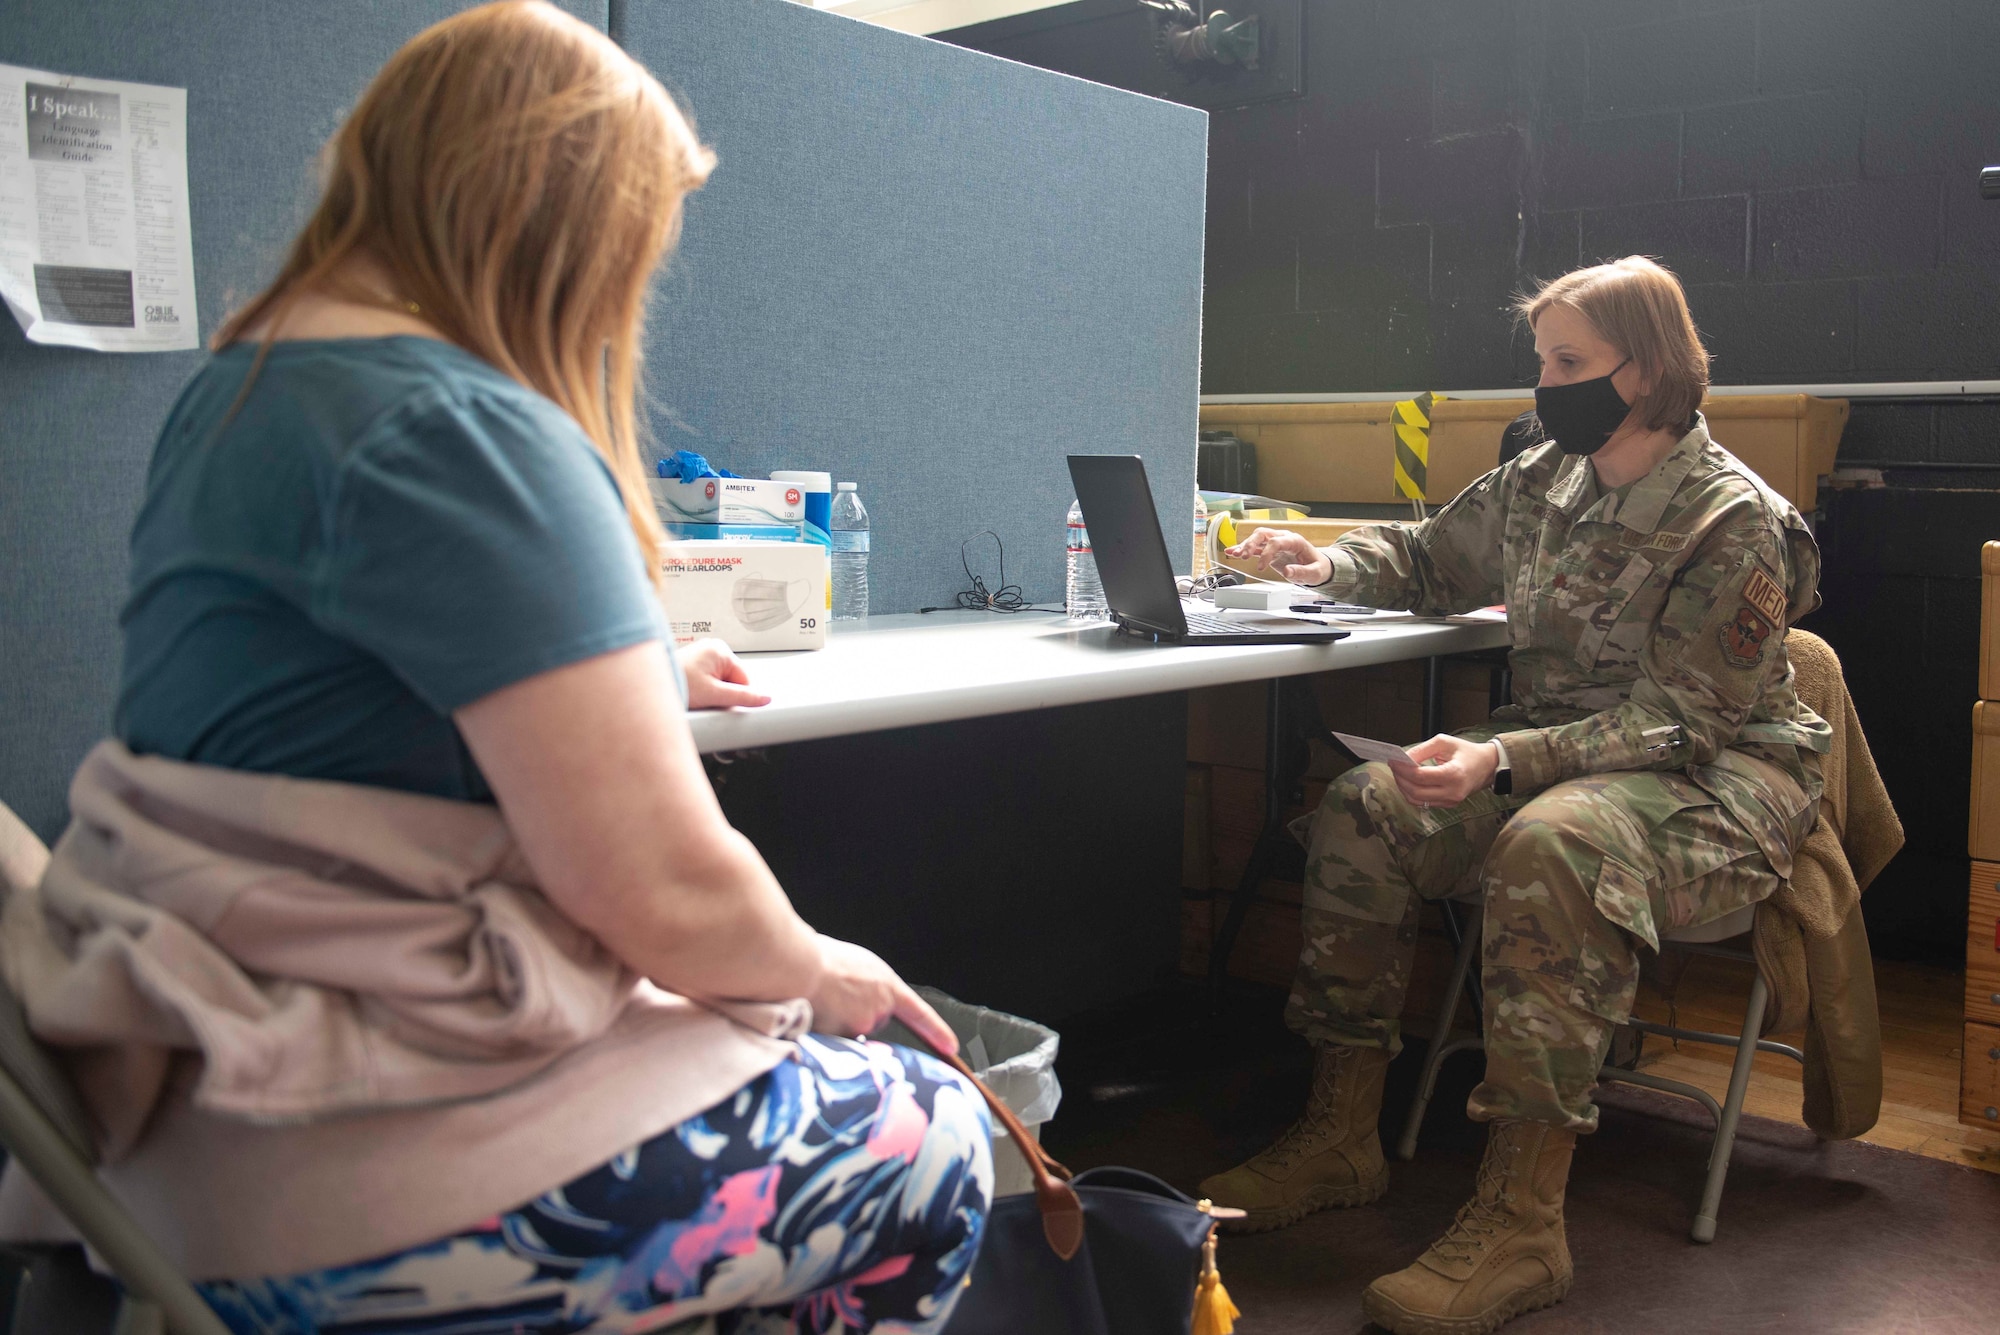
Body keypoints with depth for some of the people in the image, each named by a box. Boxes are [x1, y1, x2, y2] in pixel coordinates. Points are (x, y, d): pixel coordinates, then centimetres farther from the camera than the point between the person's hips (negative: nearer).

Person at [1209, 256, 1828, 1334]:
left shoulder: (1734, 521, -15)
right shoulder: (1544, 480, 6)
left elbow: (1682, 720, -21)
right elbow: (1433, 559, 21)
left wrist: (1508, 760, -34)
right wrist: (1329, 567, -1)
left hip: (1722, 775, -7)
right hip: (1560, 755, 7)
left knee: (1552, 844, -39)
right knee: (1362, 807, -16)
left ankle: (1522, 1219, -34)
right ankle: (1339, 1138, -10)